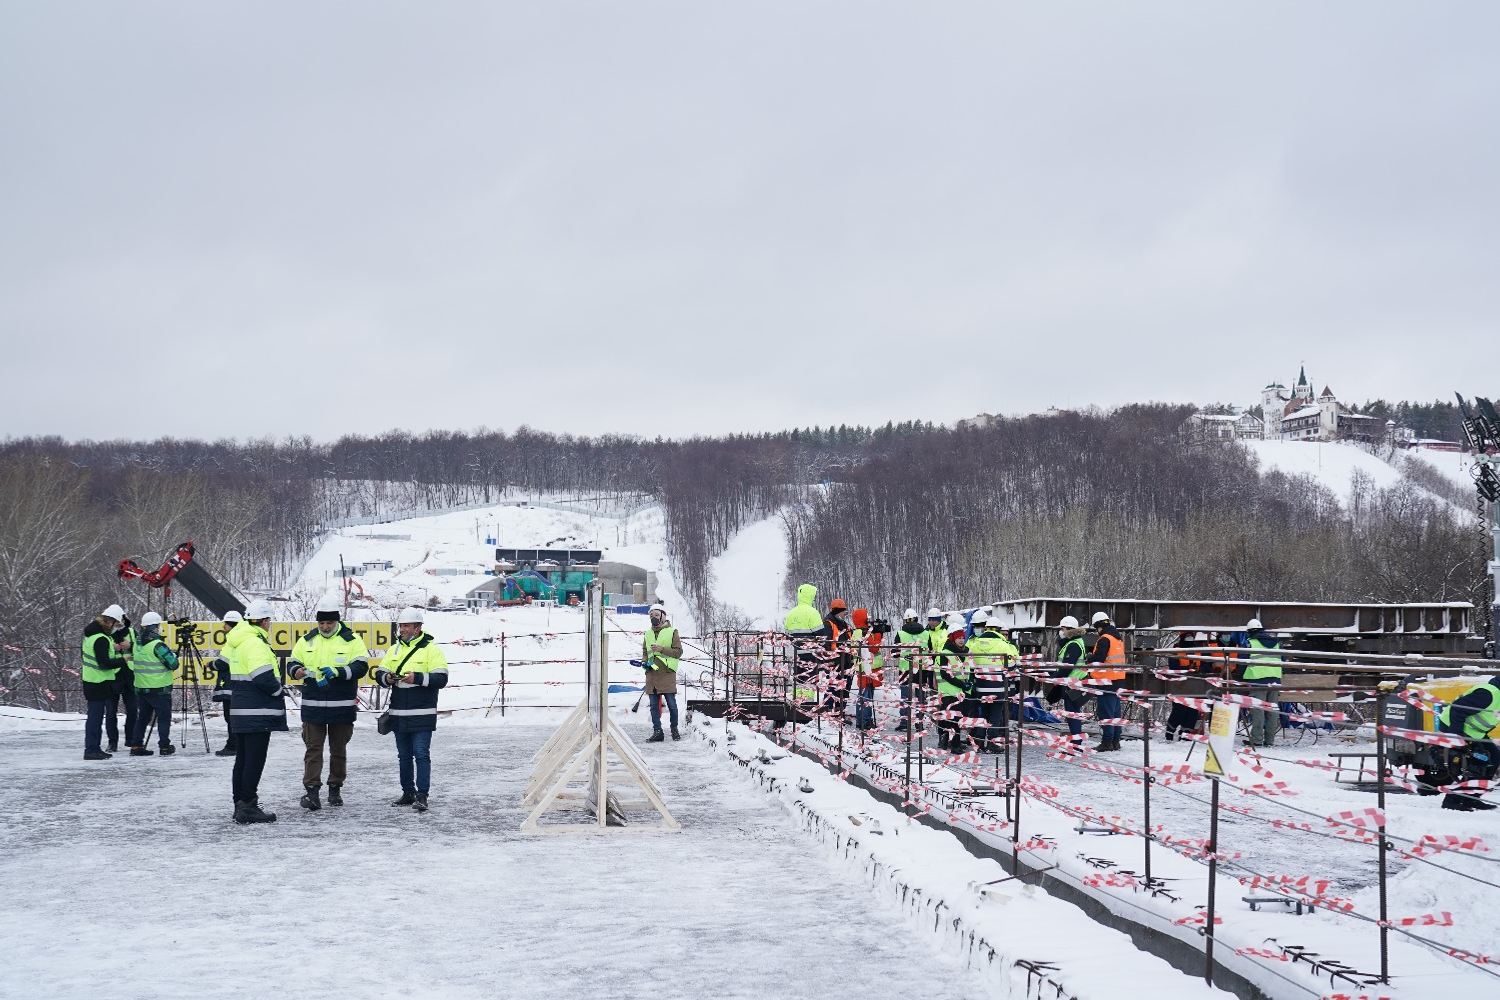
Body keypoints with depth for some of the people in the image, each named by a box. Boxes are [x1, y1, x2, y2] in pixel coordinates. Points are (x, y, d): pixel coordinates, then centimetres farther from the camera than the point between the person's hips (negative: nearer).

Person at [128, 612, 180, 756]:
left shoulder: (138, 644, 5)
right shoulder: (157, 645, -17)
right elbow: (173, 664, -15)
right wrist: (174, 655, 8)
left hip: (141, 688, 7)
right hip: (159, 689, -7)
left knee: (142, 717, 14)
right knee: (164, 717, 3)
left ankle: (136, 746, 12)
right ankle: (164, 747, 1)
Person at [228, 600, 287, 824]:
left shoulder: (238, 641, 15)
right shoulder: (255, 643, -16)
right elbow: (263, 677, -23)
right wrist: (279, 691, -4)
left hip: (241, 709, 10)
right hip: (258, 713, -10)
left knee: (243, 759, 14)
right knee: (255, 759, -7)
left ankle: (240, 804, 20)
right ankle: (247, 806, -7)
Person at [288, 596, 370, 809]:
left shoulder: (351, 640, -1)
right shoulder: (307, 640, 7)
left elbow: (361, 667, -10)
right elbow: (292, 663, 9)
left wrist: (338, 672, -24)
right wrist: (297, 671, -15)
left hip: (342, 706, -1)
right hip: (312, 706, 1)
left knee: (339, 749, 10)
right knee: (313, 748, -3)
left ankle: (335, 788, 22)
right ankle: (311, 790, -5)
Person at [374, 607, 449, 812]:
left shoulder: (431, 649, -4)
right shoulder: (395, 650, 15)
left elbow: (441, 679, -12)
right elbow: (379, 674, 13)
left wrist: (417, 678, -24)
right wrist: (387, 678, -9)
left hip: (422, 715, -6)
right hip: (399, 714, 6)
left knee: (421, 755, -8)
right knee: (404, 755, 13)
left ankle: (422, 796, -7)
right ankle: (408, 793, 23)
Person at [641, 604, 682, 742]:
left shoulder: (672, 632, 0)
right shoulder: (648, 633, 14)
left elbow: (678, 652, -4)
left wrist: (662, 649, -15)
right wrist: (645, 661, 3)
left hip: (667, 673, -4)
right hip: (652, 673, 5)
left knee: (671, 704, 0)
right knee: (654, 705, 4)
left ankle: (674, 729, 14)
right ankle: (657, 732, 9)